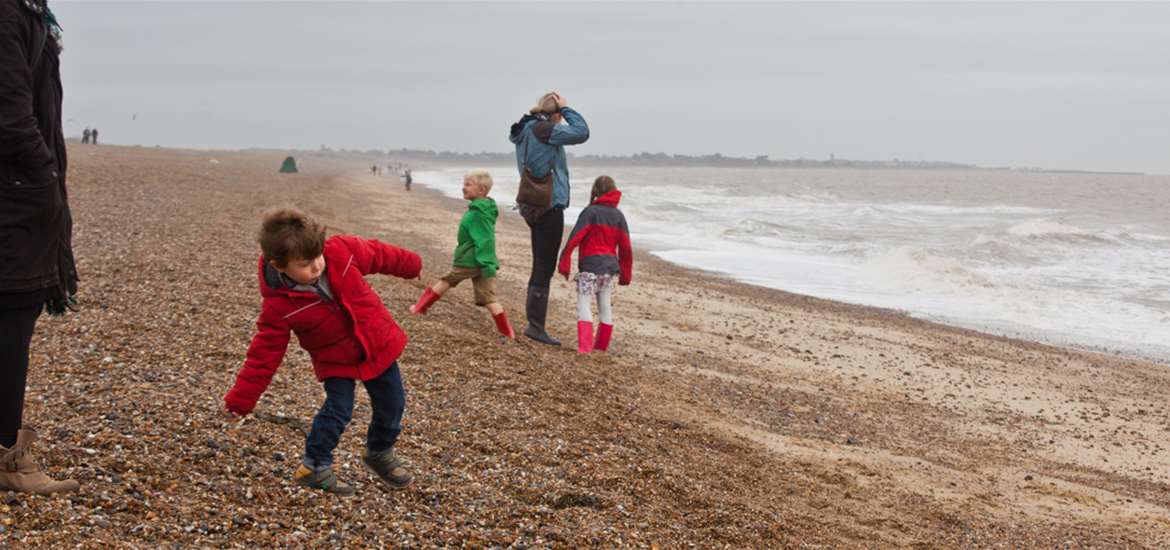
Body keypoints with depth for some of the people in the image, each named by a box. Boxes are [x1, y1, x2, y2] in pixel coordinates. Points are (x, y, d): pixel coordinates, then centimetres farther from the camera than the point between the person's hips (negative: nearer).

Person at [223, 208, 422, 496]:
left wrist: (410, 264, 14)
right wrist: (240, 400, -17)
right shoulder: (279, 307, -28)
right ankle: (315, 466, 8)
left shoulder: (342, 251, -23)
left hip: (378, 343, 4)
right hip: (336, 361, -3)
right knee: (338, 410, -15)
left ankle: (380, 453, 39)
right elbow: (265, 353, -19)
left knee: (392, 403, 12)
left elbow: (377, 254, -3)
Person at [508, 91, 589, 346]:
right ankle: (535, 325, -5)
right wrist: (566, 108, -5)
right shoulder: (543, 129, -14)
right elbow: (581, 132, -14)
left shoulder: (525, 131, 14)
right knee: (544, 268, -6)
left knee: (540, 267, 14)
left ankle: (534, 324, 17)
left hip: (534, 206, 10)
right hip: (549, 205, -10)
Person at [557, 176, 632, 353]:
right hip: (610, 266, 6)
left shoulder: (590, 211, -8)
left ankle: (585, 346, -21)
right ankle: (601, 346, 22)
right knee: (604, 305, 14)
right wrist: (626, 274, 18)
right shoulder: (618, 216, 9)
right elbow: (625, 247, 10)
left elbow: (574, 238, -14)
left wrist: (564, 263, -11)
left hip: (590, 265, -6)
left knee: (583, 304, -7)